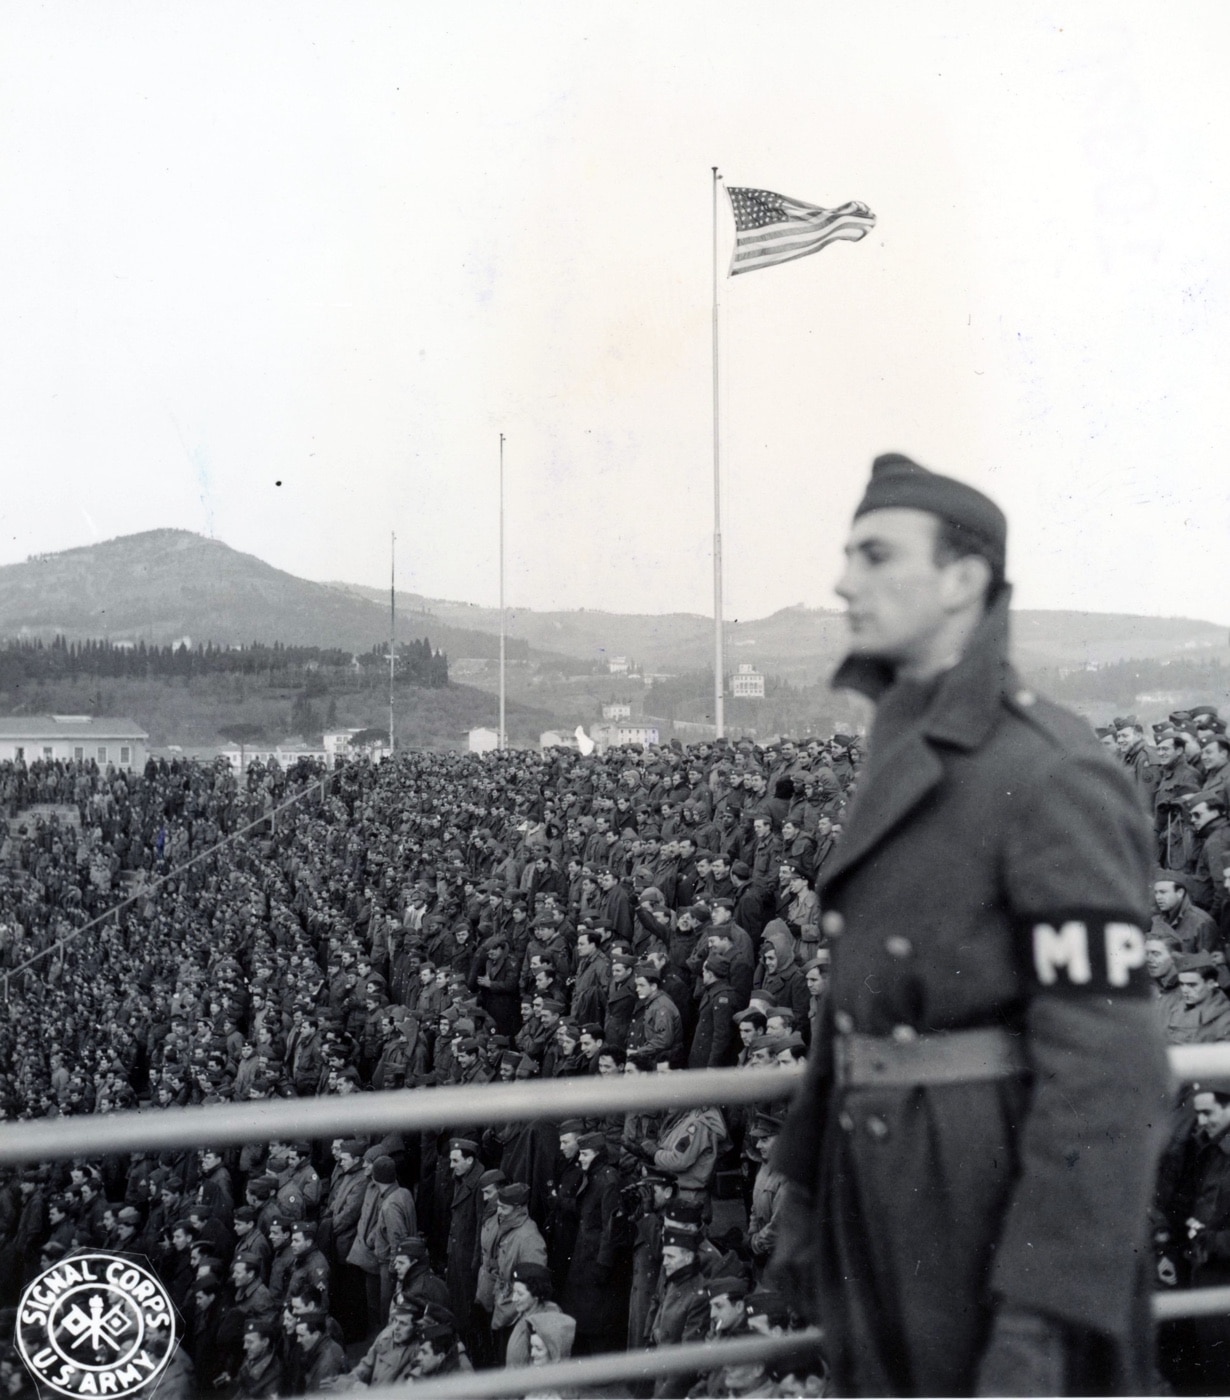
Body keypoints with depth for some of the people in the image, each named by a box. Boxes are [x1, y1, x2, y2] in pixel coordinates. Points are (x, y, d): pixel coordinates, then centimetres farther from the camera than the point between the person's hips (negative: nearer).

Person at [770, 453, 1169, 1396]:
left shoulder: (1056, 776, -18)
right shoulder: (912, 772, 11)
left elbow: (1106, 1066, -22)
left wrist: (1039, 1323, -26)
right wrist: (809, 1184, 19)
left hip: (1014, 1204, -9)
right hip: (901, 1195, 9)